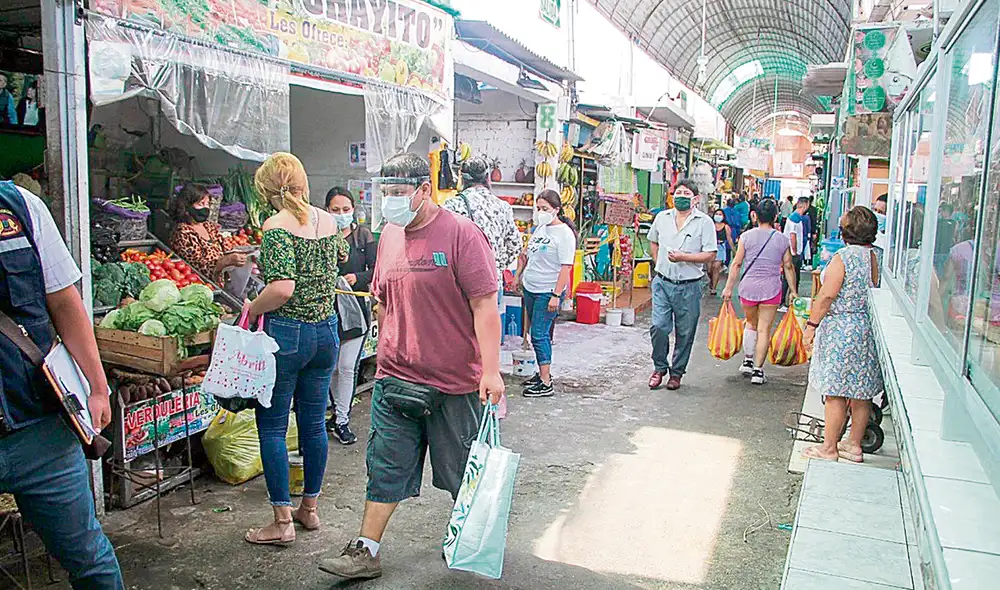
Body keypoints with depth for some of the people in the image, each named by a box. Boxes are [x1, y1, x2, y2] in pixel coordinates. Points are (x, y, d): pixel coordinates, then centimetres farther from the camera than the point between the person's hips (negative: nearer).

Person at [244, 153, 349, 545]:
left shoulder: (277, 226, -14)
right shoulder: (329, 222, 6)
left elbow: (283, 288, -24)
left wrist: (252, 309, -8)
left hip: (285, 333, -7)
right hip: (326, 330, 7)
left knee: (272, 426, 5)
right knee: (314, 422, 15)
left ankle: (282, 521, 10)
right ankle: (310, 507, 29)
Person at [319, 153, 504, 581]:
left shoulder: (460, 233, -12)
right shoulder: (389, 235, 8)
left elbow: (485, 305, -15)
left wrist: (491, 370, -20)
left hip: (454, 383, -5)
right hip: (394, 380, 5)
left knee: (462, 470, 13)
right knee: (384, 468, 10)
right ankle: (366, 552, 21)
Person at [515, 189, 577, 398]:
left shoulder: (564, 233, -13)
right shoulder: (539, 228, 11)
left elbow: (566, 267, -17)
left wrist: (556, 295, -21)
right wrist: (518, 275, 20)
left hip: (548, 292, -8)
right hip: (530, 288, 8)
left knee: (539, 334, -9)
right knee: (538, 333, 13)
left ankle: (546, 383, -4)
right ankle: (543, 372, 25)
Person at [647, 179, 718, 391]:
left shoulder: (704, 222, -4)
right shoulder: (662, 217, 7)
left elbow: (710, 255, -8)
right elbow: (653, 242, 24)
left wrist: (683, 257, -19)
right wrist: (660, 264, 11)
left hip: (689, 286, -2)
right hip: (663, 283, 2)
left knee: (685, 333, 7)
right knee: (658, 327, -5)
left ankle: (676, 372, 22)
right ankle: (659, 367, 16)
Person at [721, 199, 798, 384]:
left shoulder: (746, 236, -4)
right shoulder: (782, 239, -1)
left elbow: (736, 264, -4)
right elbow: (788, 267, 4)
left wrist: (729, 287, 3)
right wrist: (793, 291, 13)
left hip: (748, 287, 1)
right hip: (771, 289, -1)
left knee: (751, 324, 22)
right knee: (764, 329, 5)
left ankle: (748, 361, 25)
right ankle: (758, 370, 5)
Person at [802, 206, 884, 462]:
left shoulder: (843, 257, -15)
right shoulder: (871, 256, 5)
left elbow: (827, 296, -17)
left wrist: (811, 325, -12)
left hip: (840, 329, -8)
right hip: (866, 327, 8)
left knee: (835, 393, 0)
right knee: (860, 391, 14)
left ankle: (829, 448, 9)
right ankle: (854, 446, 25)